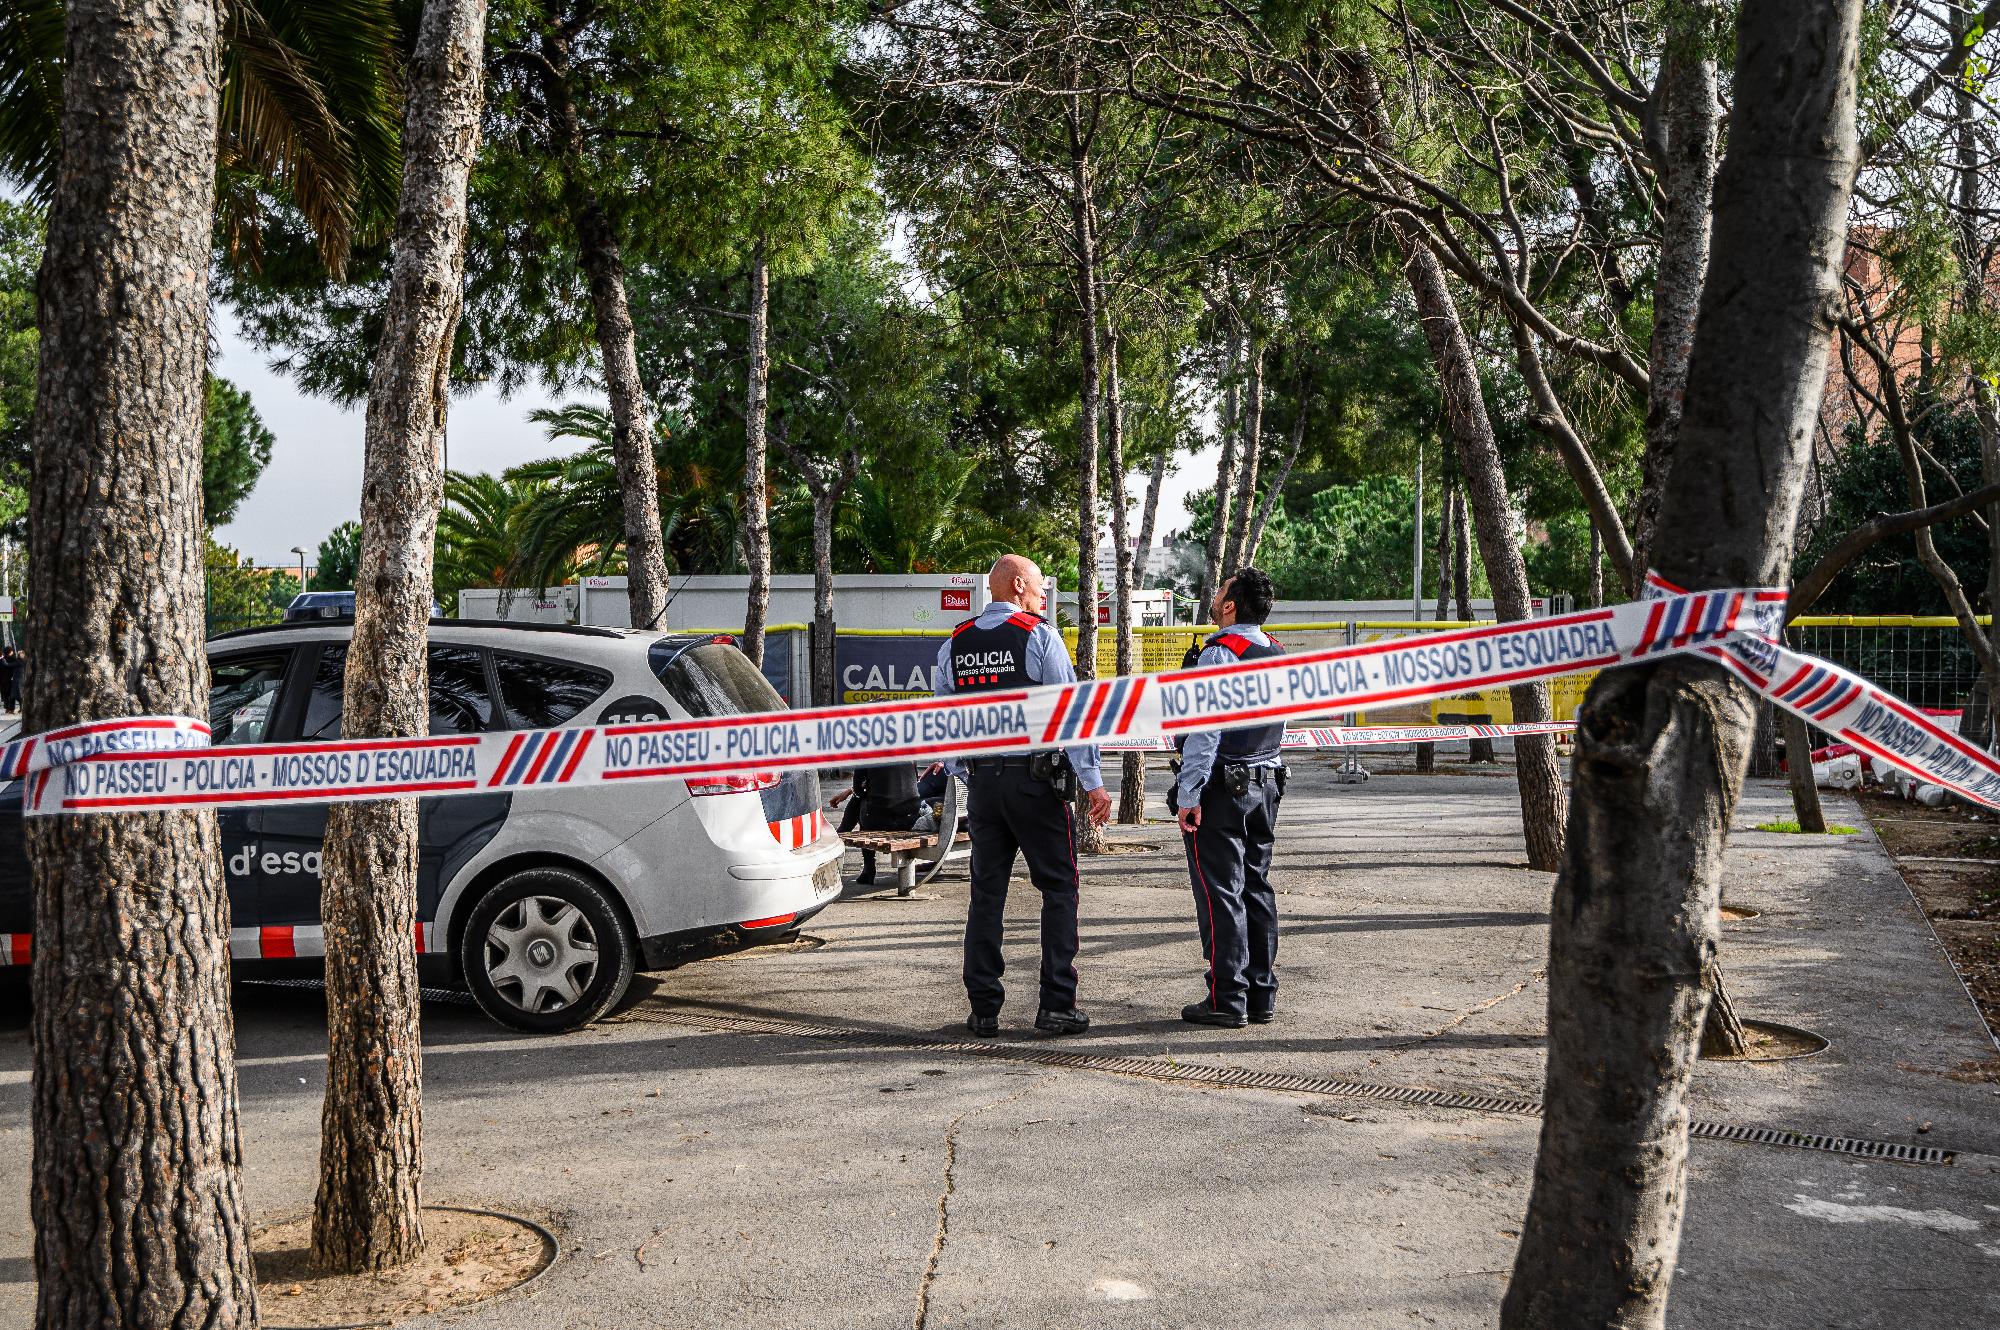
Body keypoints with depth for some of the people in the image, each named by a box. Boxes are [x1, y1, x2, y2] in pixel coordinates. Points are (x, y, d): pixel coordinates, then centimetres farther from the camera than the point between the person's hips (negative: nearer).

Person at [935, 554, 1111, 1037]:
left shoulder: (954, 646, 10)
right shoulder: (1039, 636, -6)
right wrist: (1093, 783, -10)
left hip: (980, 781, 5)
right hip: (1036, 780, -5)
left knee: (986, 893, 8)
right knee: (1058, 889, 3)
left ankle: (983, 1009, 9)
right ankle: (1056, 1004, 0)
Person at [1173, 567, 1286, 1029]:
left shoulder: (1220, 653, -15)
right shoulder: (1278, 652, 10)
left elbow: (1205, 730, -20)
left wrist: (1188, 795, -19)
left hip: (1221, 787, -8)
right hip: (1266, 783, 8)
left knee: (1220, 894, -4)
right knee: (1257, 889, 12)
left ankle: (1228, 1000, -2)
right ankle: (1262, 995, 16)